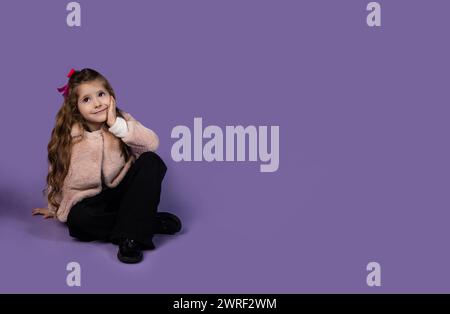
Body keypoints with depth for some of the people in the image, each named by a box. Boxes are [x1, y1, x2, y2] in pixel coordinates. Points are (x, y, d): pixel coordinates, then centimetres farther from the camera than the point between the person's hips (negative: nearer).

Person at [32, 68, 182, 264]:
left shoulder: (121, 119, -5)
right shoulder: (67, 136, -8)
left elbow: (152, 144, -20)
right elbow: (57, 173, 5)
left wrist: (117, 124, -26)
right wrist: (54, 208, 17)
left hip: (124, 191, 1)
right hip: (90, 199, -1)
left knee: (151, 161, -25)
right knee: (78, 219, -34)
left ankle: (131, 235, -32)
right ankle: (151, 222, -21)